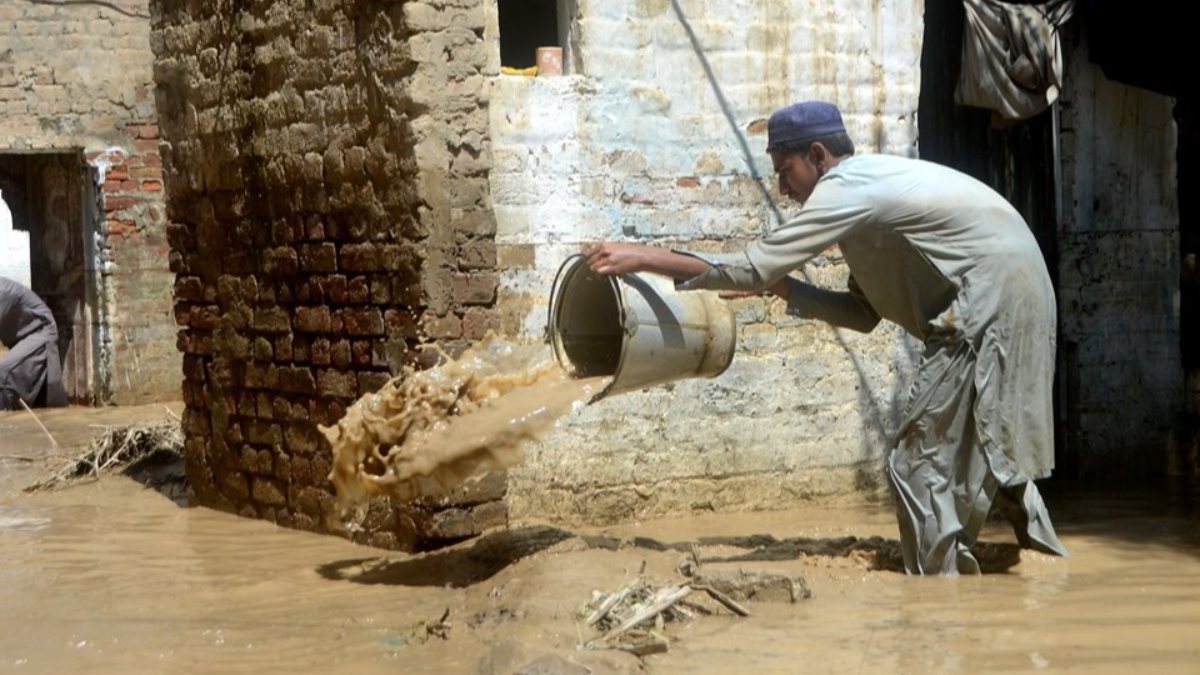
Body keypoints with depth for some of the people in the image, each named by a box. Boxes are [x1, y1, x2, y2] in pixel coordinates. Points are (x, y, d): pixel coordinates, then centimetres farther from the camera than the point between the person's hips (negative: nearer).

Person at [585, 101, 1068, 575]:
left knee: (920, 466, -6)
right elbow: (864, 313, 17)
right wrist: (786, 290, 8)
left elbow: (755, 268, -18)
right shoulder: (869, 186, 18)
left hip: (990, 303, -10)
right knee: (986, 456, 23)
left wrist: (643, 259, -15)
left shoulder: (847, 190, -12)